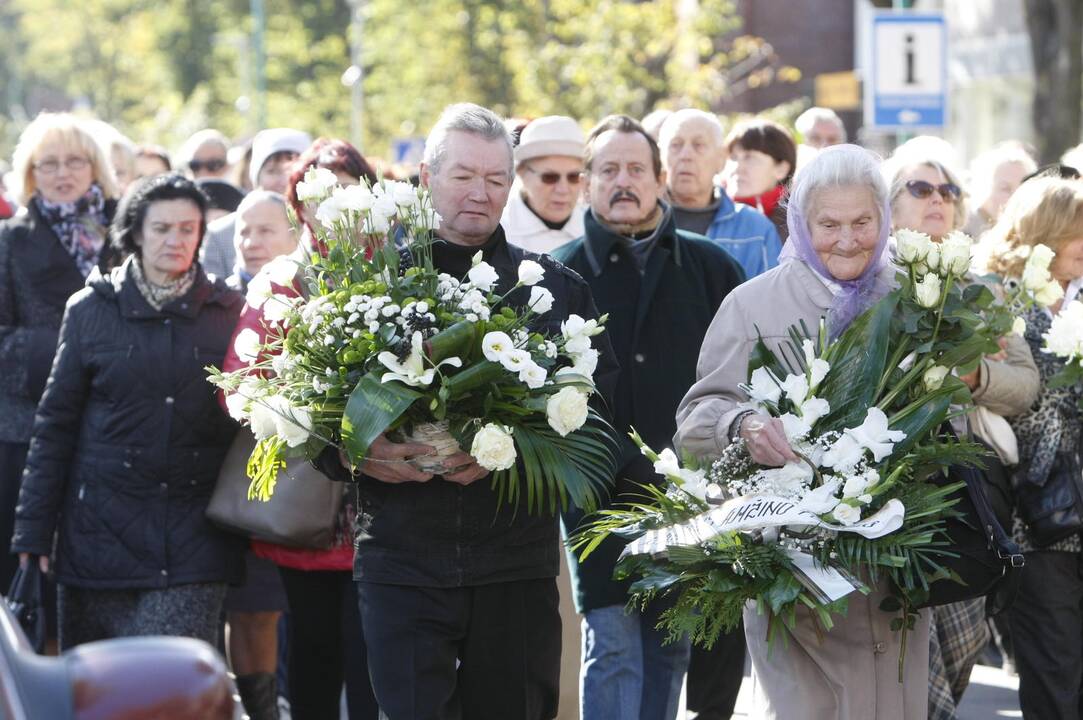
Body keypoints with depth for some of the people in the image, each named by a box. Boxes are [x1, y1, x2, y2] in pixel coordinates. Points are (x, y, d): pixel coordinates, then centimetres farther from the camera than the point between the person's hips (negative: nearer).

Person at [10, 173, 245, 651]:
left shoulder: (228, 314, 6)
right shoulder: (91, 310, 5)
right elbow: (54, 425, 6)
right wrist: (33, 530, 1)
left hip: (193, 542, -1)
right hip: (100, 533, 1)